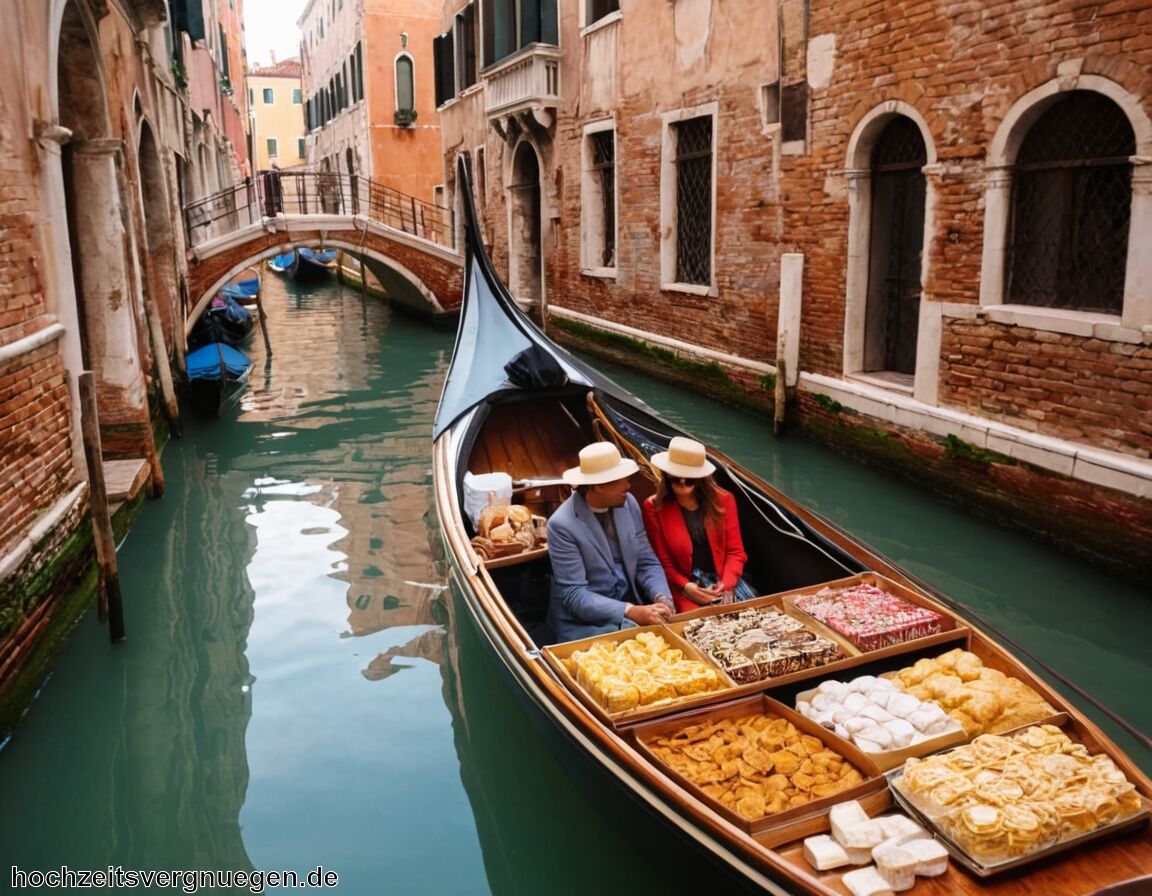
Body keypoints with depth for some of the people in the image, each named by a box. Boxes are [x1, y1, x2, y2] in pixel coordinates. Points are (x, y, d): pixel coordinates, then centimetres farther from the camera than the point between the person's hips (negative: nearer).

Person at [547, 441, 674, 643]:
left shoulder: (629, 503, -1)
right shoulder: (562, 524, -19)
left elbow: (647, 563, 5)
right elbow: (574, 594, -19)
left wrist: (661, 597, -15)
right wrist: (631, 612, -28)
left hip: (631, 608, 6)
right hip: (584, 622, -6)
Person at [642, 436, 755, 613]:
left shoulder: (723, 500, 4)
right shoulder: (654, 507, -4)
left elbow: (735, 551, 5)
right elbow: (663, 562, -1)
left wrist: (726, 584, -11)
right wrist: (685, 586, -17)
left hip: (723, 580, 3)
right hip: (686, 586, -3)